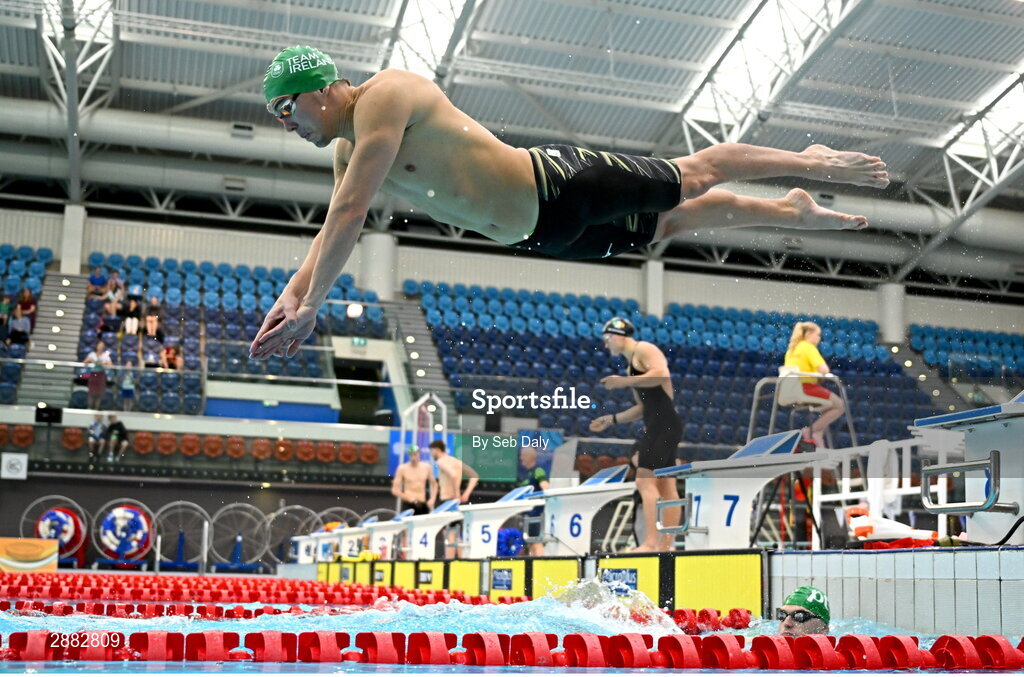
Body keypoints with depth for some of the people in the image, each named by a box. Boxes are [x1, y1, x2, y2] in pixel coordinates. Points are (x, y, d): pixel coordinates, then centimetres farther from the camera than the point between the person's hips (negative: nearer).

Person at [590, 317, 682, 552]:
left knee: (645, 481, -14)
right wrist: (612, 419, 22)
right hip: (656, 426, 10)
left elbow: (662, 374, -22)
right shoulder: (631, 365, 25)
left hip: (664, 422, -10)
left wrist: (625, 381, -20)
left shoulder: (643, 349, -3)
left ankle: (650, 542, -17)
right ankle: (666, 545, 9)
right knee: (666, 485, 8)